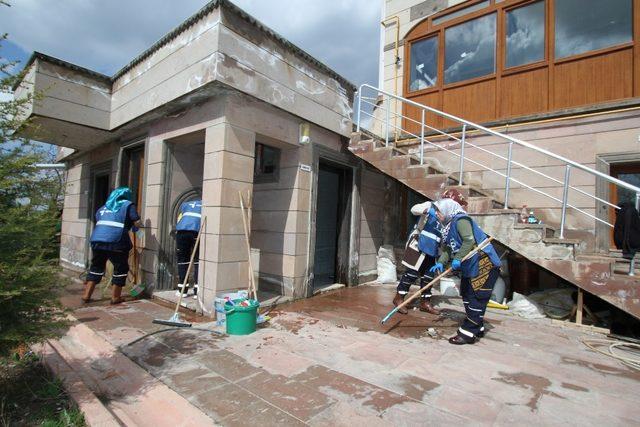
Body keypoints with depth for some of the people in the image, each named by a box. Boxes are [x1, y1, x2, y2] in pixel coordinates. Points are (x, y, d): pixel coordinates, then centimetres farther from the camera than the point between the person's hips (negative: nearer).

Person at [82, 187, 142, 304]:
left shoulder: (103, 207, 25)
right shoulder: (128, 205, 7)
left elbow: (98, 222, 26)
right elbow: (137, 223, -1)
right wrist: (134, 228, 20)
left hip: (97, 240, 6)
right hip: (116, 242, -6)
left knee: (96, 267, 20)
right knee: (121, 268, 8)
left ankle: (86, 295, 22)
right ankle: (115, 297, 13)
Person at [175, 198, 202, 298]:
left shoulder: (186, 204, 33)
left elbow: (179, 218, 24)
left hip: (182, 231, 2)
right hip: (197, 231, -2)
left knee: (182, 261, 14)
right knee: (198, 262, 7)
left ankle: (182, 290, 20)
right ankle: (197, 292, 5)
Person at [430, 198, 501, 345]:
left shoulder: (460, 220, -16)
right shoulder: (449, 226, 14)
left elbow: (469, 240, -28)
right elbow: (447, 249, 13)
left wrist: (458, 259, -26)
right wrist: (440, 263, -1)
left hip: (483, 264, -11)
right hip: (469, 267, 11)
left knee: (477, 299, -5)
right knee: (467, 296, 16)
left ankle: (468, 333, 0)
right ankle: (477, 328, 30)